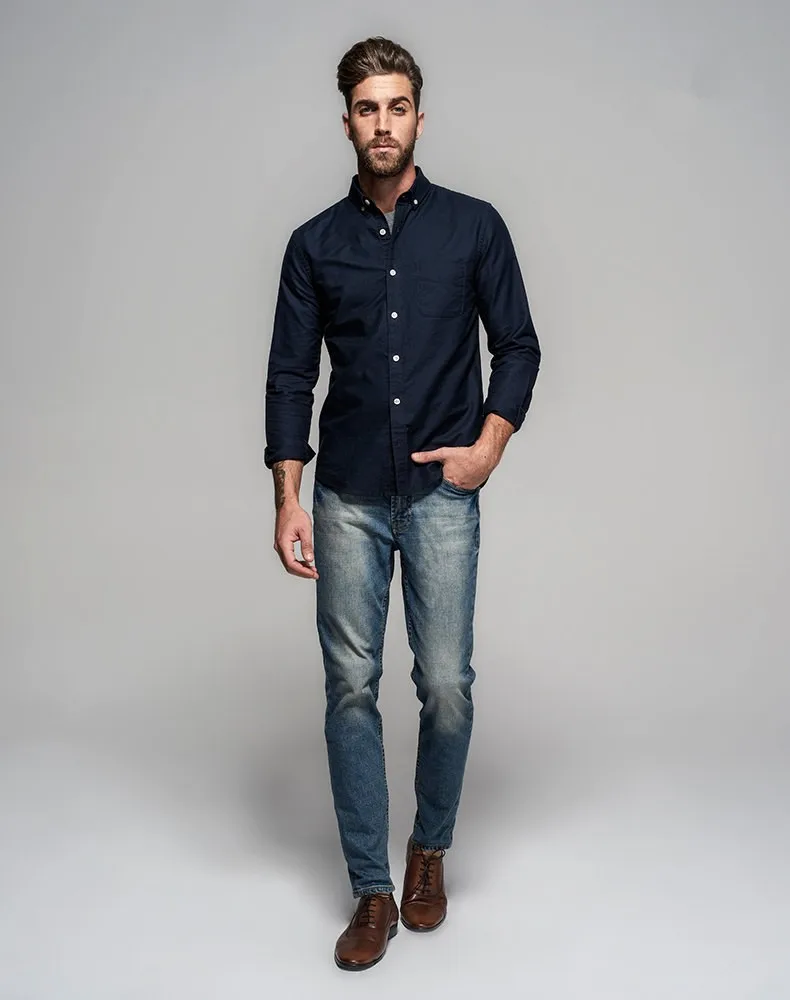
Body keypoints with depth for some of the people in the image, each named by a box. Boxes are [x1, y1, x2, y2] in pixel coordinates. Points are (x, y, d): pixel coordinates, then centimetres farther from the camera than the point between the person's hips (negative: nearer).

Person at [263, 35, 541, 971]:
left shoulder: (473, 226, 3)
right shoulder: (316, 243, 5)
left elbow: (518, 347, 7)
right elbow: (290, 376, 5)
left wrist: (487, 447, -6)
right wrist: (288, 498, -3)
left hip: (441, 496, -1)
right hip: (348, 499, 1)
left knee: (446, 685, 0)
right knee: (351, 686, 2)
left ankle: (430, 850, 27)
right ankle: (371, 890, 14)